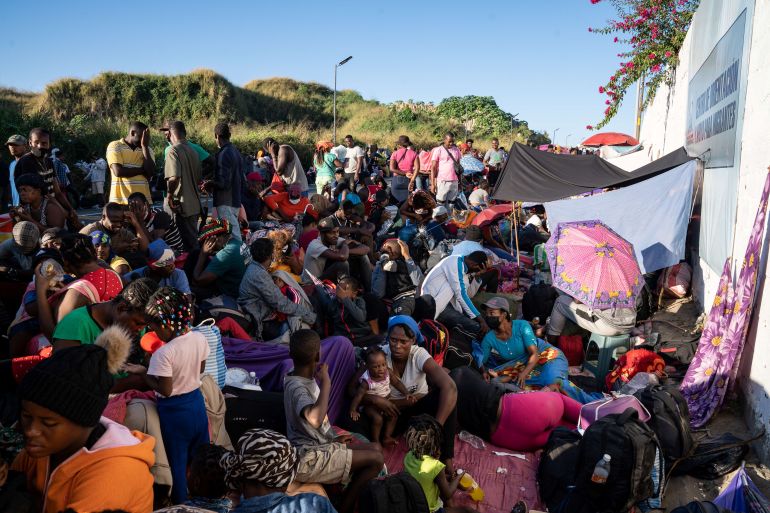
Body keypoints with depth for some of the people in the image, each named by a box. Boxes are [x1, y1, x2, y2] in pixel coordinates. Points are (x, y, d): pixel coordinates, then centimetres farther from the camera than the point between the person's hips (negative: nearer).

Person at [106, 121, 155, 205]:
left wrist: (145, 146, -5)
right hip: (120, 200, -3)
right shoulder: (115, 146, 2)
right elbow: (118, 171, -13)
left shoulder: (147, 149, 12)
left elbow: (150, 173, -5)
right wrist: (142, 170, -4)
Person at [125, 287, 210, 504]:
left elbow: (165, 390, -21)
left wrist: (142, 372, -11)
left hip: (174, 410, -6)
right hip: (197, 402, 6)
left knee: (177, 461, 14)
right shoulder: (200, 338, -9)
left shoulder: (163, 354, -28)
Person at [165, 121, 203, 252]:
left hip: (181, 205, -8)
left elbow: (174, 178, -25)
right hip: (195, 204, 8)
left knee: (189, 242, -2)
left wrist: (169, 195, -14)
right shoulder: (193, 151, 10)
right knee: (192, 239, 17)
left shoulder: (174, 151, -13)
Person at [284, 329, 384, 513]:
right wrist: (326, 382, -33)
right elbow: (315, 419, -44)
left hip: (320, 446, 10)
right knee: (375, 459, -12)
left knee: (374, 448, 10)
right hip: (309, 459, -10)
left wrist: (333, 438, 10)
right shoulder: (297, 387, -23)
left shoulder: (305, 380, 7)